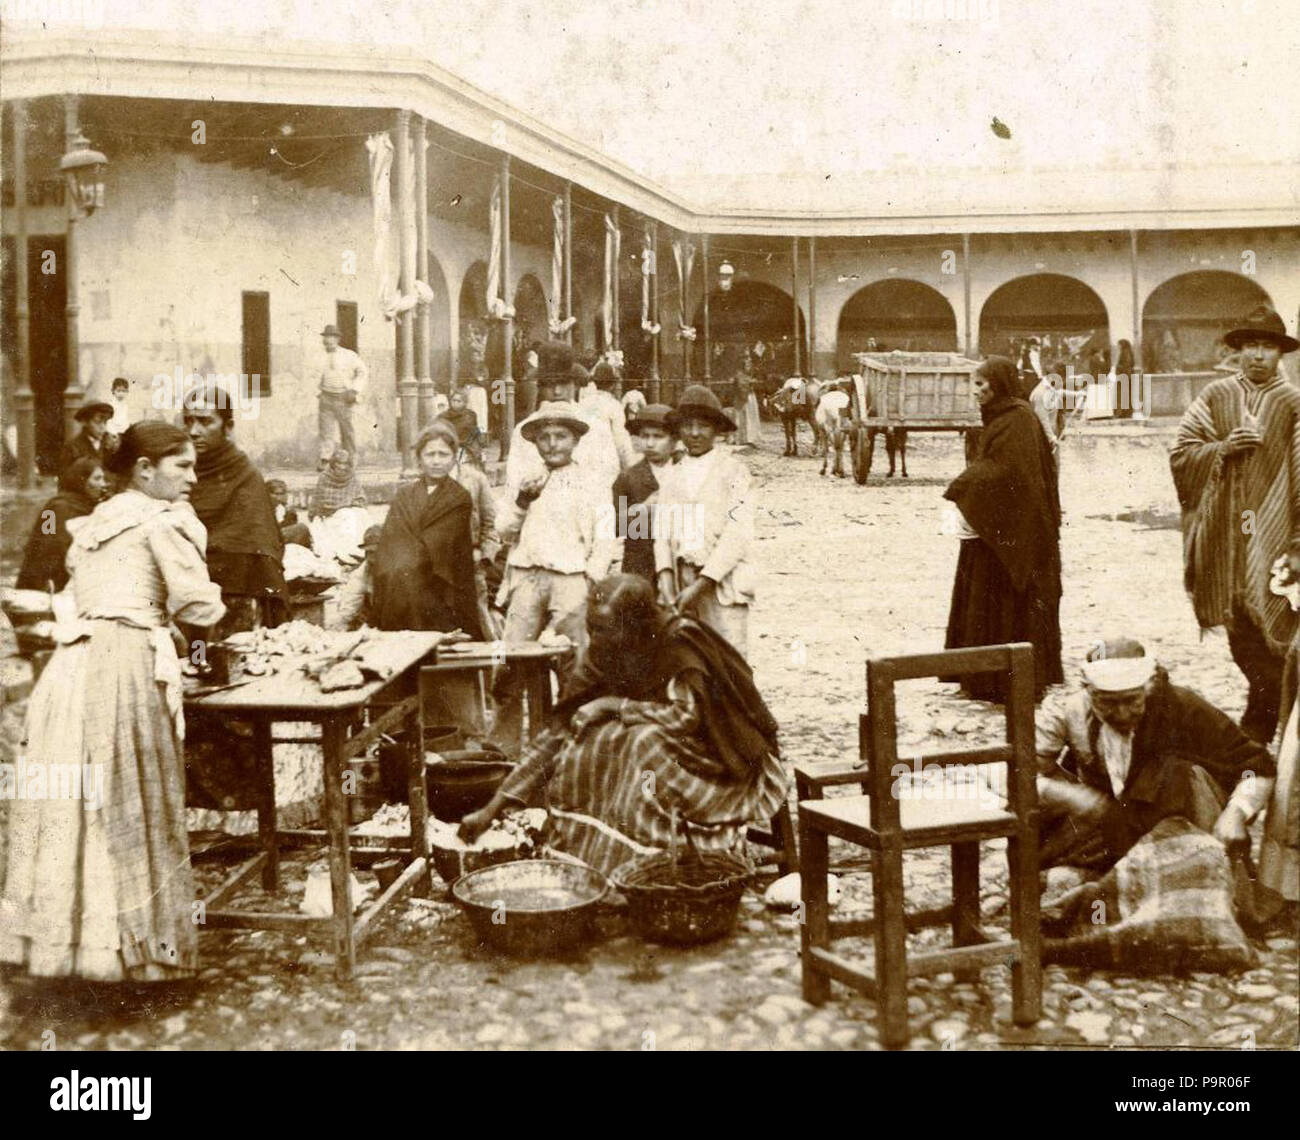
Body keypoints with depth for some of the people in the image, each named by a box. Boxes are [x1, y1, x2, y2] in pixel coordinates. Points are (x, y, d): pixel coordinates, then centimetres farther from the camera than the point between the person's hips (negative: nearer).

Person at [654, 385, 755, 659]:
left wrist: (701, 585, -11)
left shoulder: (733, 470, 1)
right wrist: (665, 576, -7)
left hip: (721, 583, -4)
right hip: (680, 583, 4)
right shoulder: (671, 474, 15)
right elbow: (662, 529, 10)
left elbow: (738, 534, -7)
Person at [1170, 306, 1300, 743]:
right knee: (1239, 629, 8)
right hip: (1223, 536, 3)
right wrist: (1223, 448, -10)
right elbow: (1180, 453, 7)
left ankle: (1258, 729, 8)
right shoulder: (1214, 396, 7)